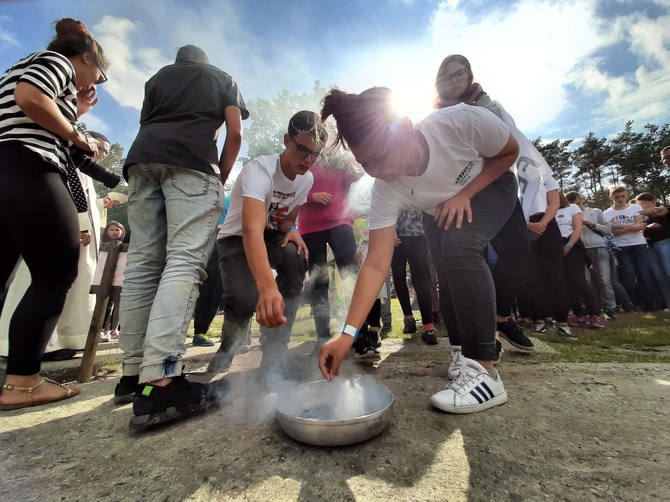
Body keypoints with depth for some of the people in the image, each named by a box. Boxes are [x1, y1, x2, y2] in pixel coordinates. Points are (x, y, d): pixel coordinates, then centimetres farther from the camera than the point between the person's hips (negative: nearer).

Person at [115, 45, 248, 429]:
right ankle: (159, 384, -29)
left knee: (143, 262, 0)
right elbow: (234, 133, 9)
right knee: (185, 263, -19)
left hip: (142, 158, 5)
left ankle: (134, 373, 2)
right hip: (192, 161, -4)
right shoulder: (222, 78, 27)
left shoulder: (159, 76, 35)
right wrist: (222, 176, 13)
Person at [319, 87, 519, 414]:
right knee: (452, 281, -6)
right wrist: (347, 334, -38)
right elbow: (376, 266, -33)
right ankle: (467, 348, 25)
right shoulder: (386, 192, -32)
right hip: (441, 212, 3)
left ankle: (483, 371, -22)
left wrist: (464, 193, -30)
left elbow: (510, 152, -15)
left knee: (458, 246, -32)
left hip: (490, 188, -2)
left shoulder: (461, 122, -37)